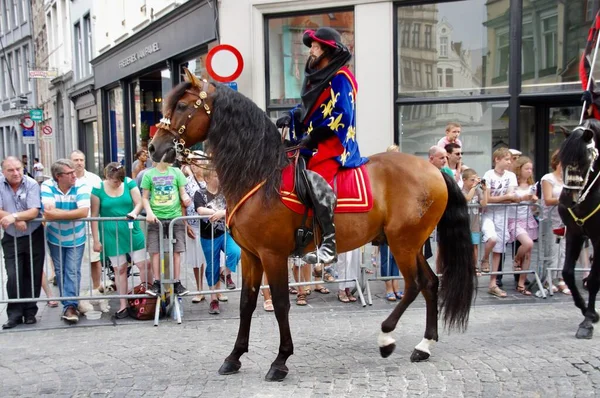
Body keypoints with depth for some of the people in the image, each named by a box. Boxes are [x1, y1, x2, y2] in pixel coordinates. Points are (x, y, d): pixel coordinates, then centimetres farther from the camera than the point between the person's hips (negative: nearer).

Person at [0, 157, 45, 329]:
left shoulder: (32, 184, -11)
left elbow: (34, 212, -18)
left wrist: (14, 216, -32)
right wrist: (17, 221, -21)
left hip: (34, 236, 0)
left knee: (33, 276, 6)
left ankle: (30, 311, 19)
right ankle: (14, 314, 7)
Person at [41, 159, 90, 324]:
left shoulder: (81, 186, -19)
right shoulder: (47, 186, -18)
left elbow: (84, 212, -31)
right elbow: (48, 213, -28)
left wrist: (57, 214, -28)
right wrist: (72, 213, -25)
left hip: (76, 238, -2)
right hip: (55, 238, 2)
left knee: (73, 272, -5)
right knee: (60, 271, 13)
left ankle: (70, 306, -1)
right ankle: (69, 302, 29)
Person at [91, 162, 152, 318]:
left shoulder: (129, 183, -1)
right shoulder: (98, 189, -6)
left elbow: (139, 203, -2)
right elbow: (94, 216, -4)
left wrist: (134, 212, -26)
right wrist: (96, 240, -5)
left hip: (131, 231, 1)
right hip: (111, 234, -1)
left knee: (144, 264, 0)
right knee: (119, 269, 5)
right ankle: (124, 305, 13)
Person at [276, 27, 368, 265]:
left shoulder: (340, 78, -8)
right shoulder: (317, 77, 20)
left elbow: (341, 115, -17)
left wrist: (313, 136, -21)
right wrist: (291, 117, 6)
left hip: (334, 142, -11)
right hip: (313, 143, 11)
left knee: (315, 178, -30)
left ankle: (329, 242, -31)